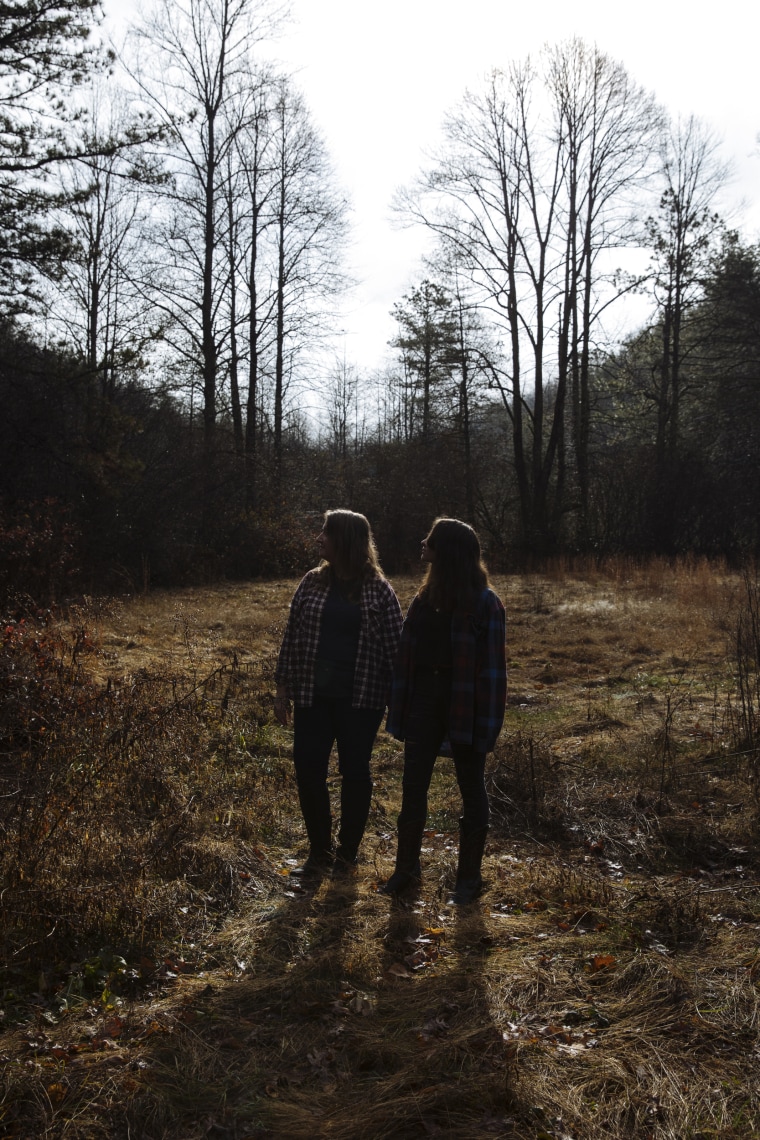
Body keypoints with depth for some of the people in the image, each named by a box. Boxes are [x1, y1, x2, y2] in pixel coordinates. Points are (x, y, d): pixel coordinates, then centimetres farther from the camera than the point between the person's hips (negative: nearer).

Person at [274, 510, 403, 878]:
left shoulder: (379, 591, -4)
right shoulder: (312, 583, 5)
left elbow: (393, 646, -3)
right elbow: (291, 637, 8)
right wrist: (283, 688, 6)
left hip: (360, 698, -3)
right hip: (313, 696, 3)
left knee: (355, 771, 6)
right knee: (308, 768, 2)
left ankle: (348, 851, 23)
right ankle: (319, 851, 18)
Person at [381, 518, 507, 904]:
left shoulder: (484, 604, -10)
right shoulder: (425, 600, 6)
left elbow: (492, 665, -12)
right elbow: (406, 656, 5)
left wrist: (487, 722, -16)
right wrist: (400, 711, 1)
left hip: (464, 709, -5)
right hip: (425, 703, 5)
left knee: (471, 789, 9)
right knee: (413, 788, 9)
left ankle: (469, 876, 20)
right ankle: (406, 868, 23)